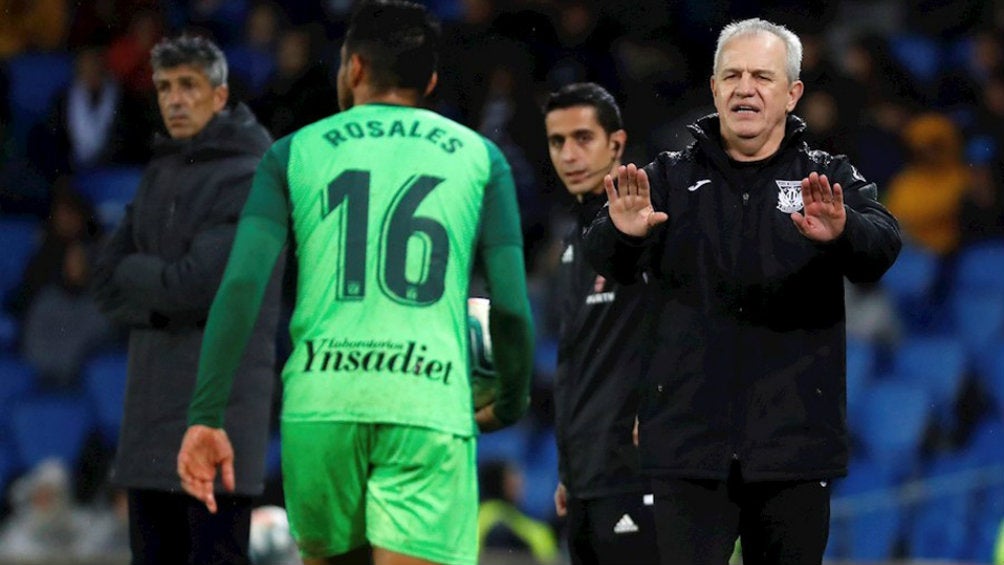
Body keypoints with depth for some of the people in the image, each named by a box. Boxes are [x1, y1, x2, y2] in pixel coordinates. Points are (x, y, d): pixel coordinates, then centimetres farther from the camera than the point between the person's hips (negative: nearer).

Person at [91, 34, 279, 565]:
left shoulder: (248, 178, -9)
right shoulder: (159, 174, 16)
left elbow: (199, 286, -17)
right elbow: (108, 285, 10)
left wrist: (133, 275, -1)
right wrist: (164, 300, -8)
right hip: (152, 398, 8)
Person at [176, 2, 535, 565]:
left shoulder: (295, 152, 14)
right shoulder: (478, 156, 14)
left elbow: (242, 285, 1)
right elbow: (511, 307, 6)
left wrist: (208, 415, 1)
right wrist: (511, 403, 24)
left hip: (321, 399, 1)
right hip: (430, 405, -1)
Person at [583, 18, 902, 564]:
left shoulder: (827, 180, 8)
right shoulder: (671, 178, 9)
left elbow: (881, 246, -11)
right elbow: (607, 261, -6)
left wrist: (841, 232, -36)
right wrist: (623, 232, -31)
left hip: (794, 446, 1)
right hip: (689, 440, -1)